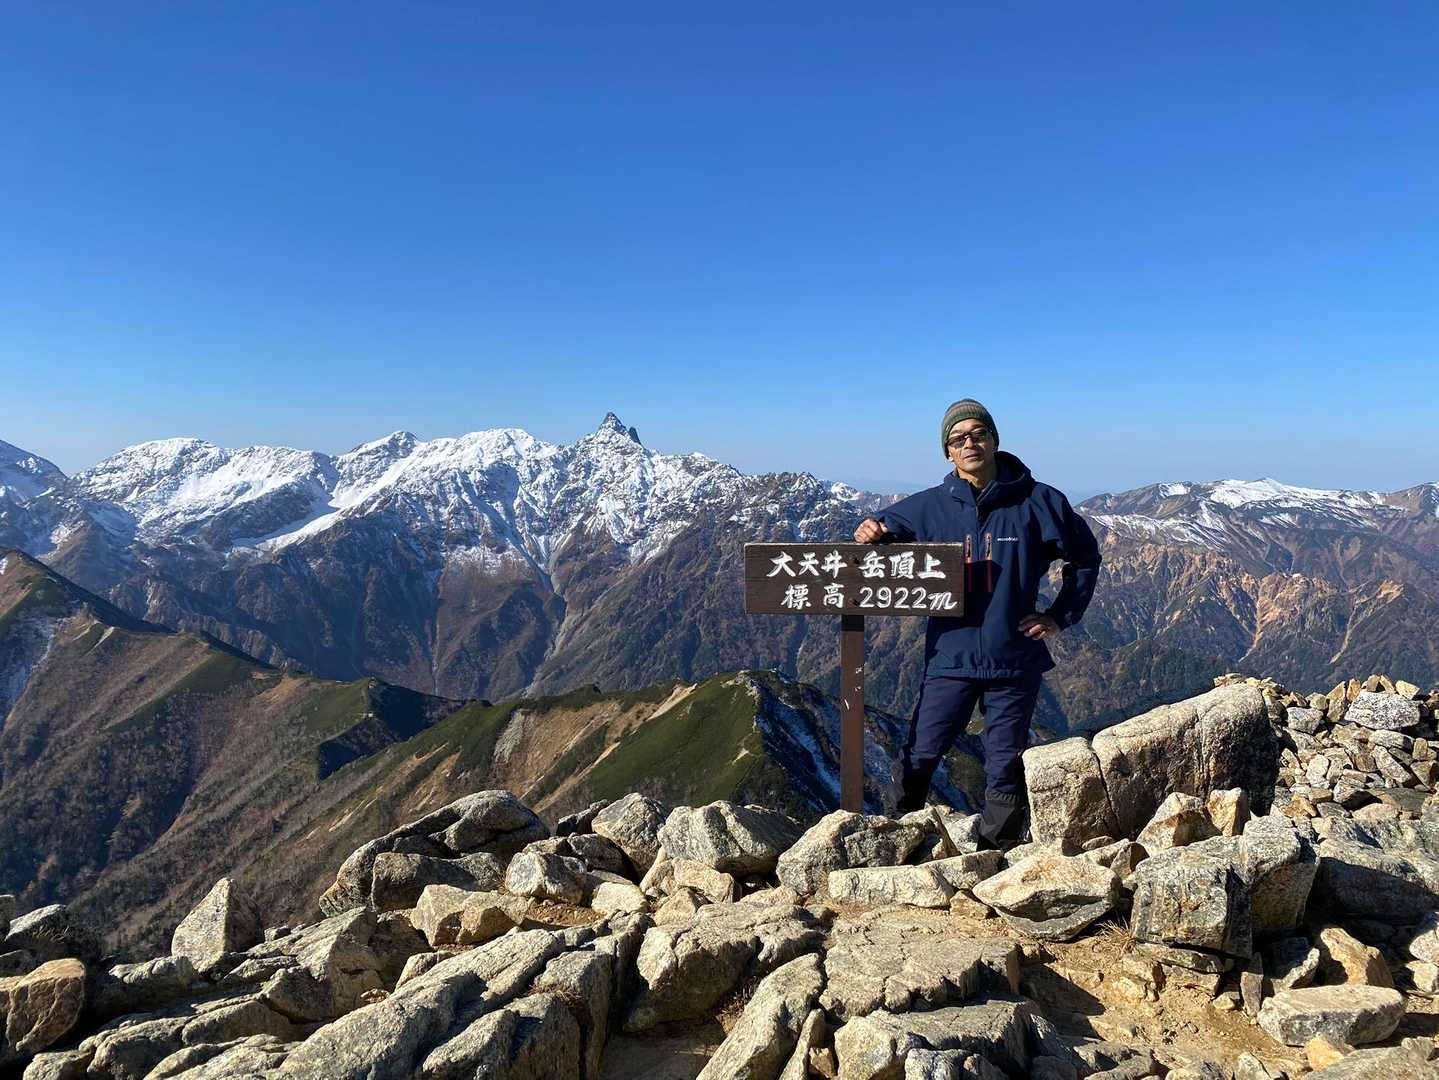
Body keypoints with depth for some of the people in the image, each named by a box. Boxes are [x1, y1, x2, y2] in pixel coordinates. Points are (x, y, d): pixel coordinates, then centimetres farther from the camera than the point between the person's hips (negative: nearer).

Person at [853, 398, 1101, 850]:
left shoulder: (1036, 502, -1)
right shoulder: (929, 506, 1)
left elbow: (1085, 556, 12)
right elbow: (885, 530, 12)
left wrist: (1060, 616, 6)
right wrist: (870, 532, -12)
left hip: (1014, 659, 0)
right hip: (949, 657, 1)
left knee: (1005, 769, 10)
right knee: (919, 758, 1)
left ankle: (1003, 857, 25)